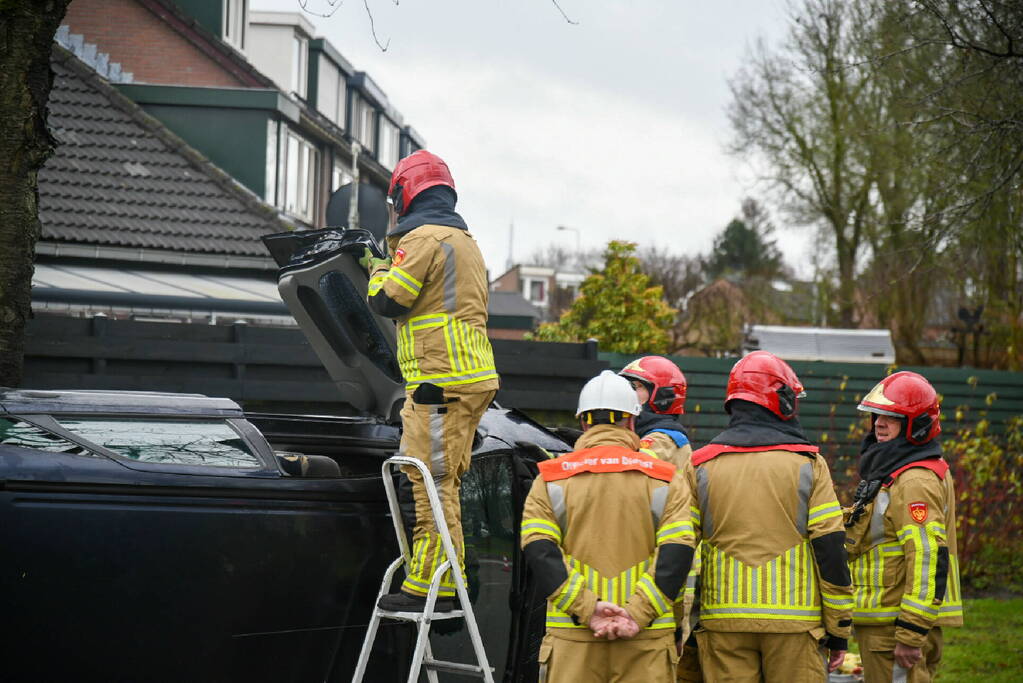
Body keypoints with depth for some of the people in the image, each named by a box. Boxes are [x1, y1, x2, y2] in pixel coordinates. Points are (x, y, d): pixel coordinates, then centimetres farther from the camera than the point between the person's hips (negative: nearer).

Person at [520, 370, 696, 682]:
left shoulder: (551, 478, 8)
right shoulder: (665, 480, 7)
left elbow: (539, 553, -5)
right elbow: (677, 555, -6)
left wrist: (588, 609, -11)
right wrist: (638, 613, -11)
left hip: (571, 635, 0)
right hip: (648, 639, 0)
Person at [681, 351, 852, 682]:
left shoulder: (700, 465, 5)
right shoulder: (808, 464, 0)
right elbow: (831, 548, -2)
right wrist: (839, 630, 4)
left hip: (723, 620, 2)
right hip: (794, 619, -2)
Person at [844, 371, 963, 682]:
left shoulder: (915, 482, -17)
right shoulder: (891, 473, 18)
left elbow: (928, 558, -24)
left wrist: (911, 634, -27)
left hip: (897, 622, -11)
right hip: (884, 621, 11)